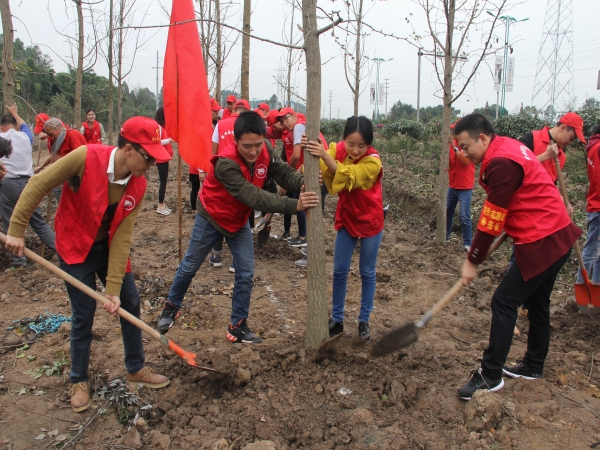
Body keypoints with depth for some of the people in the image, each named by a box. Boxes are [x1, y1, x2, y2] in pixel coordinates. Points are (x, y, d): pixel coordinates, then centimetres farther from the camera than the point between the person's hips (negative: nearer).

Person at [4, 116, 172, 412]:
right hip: (75, 248, -4)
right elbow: (37, 185, -17)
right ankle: (79, 381, 23)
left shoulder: (138, 186, -16)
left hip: (109, 247, 4)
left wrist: (113, 288, -18)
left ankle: (136, 369, 27)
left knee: (130, 303, 7)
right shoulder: (85, 158, -28)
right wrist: (16, 229, -15)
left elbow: (122, 236, -16)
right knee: (83, 315, 0)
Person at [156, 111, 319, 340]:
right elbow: (254, 197, -44)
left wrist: (304, 182, -46)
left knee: (246, 273, 0)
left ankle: (238, 325, 15)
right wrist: (294, 204, -52)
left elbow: (285, 173, -22)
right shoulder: (226, 163, -37)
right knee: (190, 266, 14)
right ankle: (171, 307, 38)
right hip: (211, 219, -5)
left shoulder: (265, 154, -19)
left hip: (239, 221, 5)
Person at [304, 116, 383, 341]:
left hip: (370, 222, -3)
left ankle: (364, 321, 23)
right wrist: (311, 150, -49)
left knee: (367, 272, 9)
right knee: (339, 271, 7)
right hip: (346, 220, 3)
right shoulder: (337, 150, -11)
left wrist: (324, 155, -50)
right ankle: (337, 319, 21)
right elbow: (320, 170, -28)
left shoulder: (373, 161, -23)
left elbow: (348, 177, -38)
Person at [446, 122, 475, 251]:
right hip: (452, 186, 6)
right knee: (447, 212, 15)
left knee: (465, 217, -7)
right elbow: (447, 162, 1)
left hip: (465, 188, -6)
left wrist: (455, 148, -25)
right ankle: (445, 236, 30)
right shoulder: (453, 143, 6)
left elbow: (466, 161, -23)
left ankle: (467, 244, 0)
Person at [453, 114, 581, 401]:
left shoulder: (502, 162, -21)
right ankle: (533, 367, 34)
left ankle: (491, 376, 2)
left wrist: (472, 261, -10)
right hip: (557, 235, 10)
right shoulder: (508, 147, 9)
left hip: (542, 243, -10)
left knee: (504, 302, -6)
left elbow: (491, 219, -18)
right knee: (537, 303, 19)